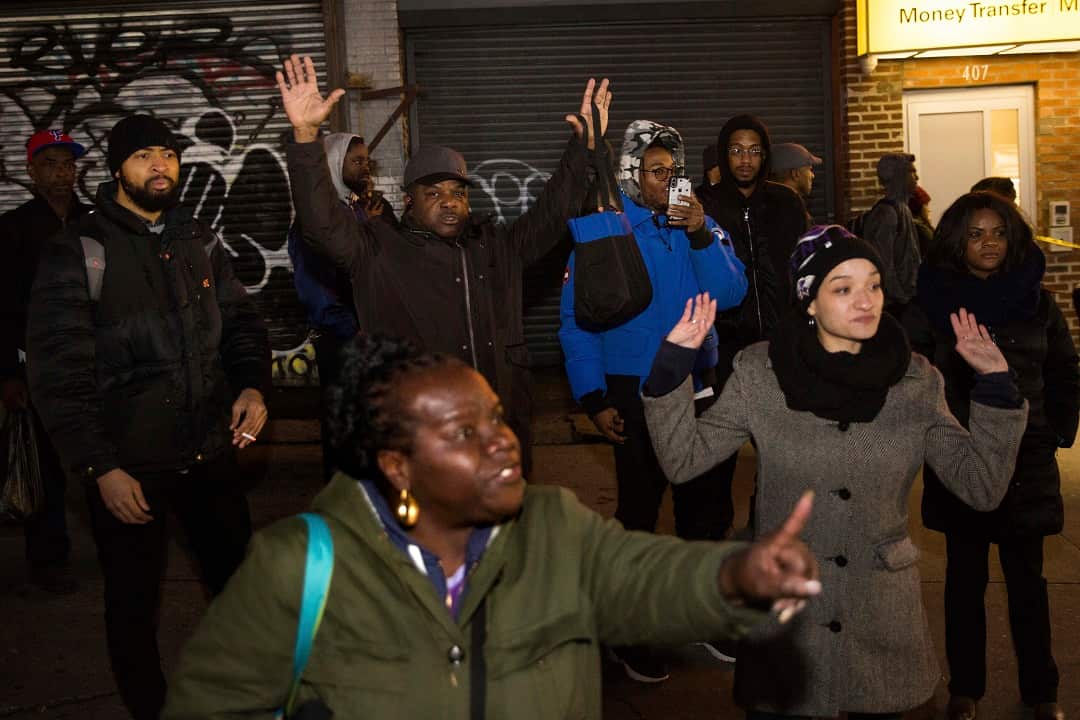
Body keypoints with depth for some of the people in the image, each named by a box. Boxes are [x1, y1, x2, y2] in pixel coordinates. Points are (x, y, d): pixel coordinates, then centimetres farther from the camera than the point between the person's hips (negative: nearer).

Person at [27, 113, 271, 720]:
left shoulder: (200, 241, 7)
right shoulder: (79, 251, -9)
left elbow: (241, 323, 12)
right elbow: (59, 371, -12)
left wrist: (252, 385, -9)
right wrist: (100, 468, -15)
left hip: (209, 454, 5)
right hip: (128, 469, -4)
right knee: (135, 603, 11)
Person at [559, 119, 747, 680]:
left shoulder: (696, 222, 3)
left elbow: (730, 293, -4)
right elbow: (576, 321, -7)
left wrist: (701, 237, -18)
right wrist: (594, 399, -11)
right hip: (634, 391, -4)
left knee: (708, 504, 12)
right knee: (639, 509, 7)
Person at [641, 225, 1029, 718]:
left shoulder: (916, 381, -4)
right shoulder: (759, 373, -9)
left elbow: (981, 487, -6)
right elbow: (683, 460, -10)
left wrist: (995, 384, -15)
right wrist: (672, 363, -20)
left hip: (883, 621, 2)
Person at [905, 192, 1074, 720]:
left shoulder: (1035, 299, 5)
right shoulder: (932, 299, -2)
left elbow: (1063, 374, 11)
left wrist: (1058, 432, 4)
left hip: (1026, 460, 1)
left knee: (1027, 577, 7)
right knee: (966, 577, 8)